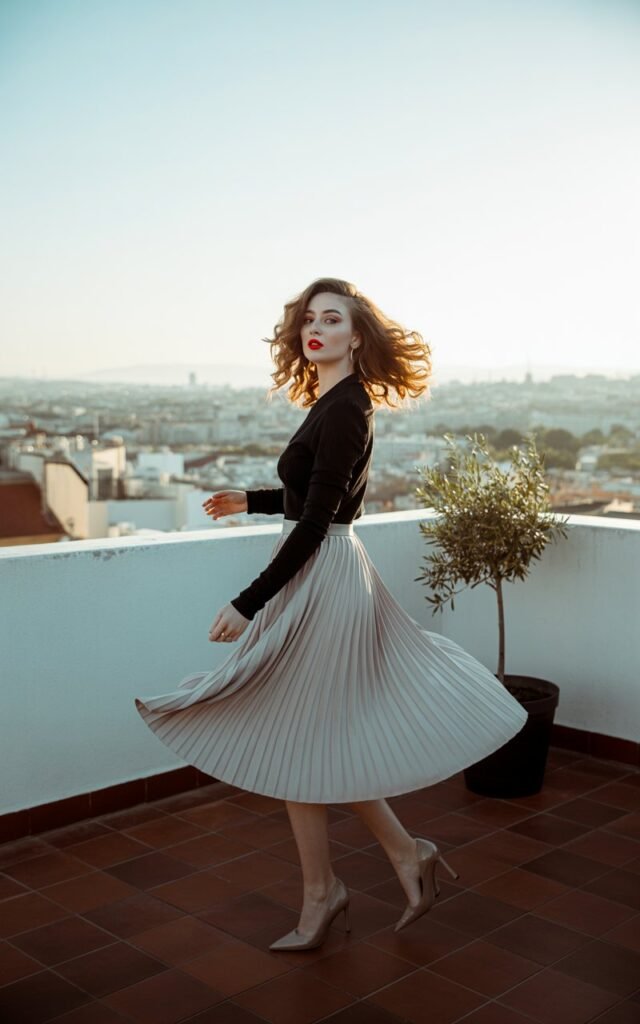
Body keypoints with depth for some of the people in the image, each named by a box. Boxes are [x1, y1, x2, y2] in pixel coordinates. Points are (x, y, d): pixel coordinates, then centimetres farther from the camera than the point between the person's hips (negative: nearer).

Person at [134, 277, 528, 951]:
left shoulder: (343, 410, -18)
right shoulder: (337, 402, 12)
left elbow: (315, 522, -22)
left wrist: (247, 604, -22)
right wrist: (251, 501, 30)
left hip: (321, 581, -10)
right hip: (328, 574, 10)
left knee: (297, 740, 4)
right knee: (328, 737, 17)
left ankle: (320, 893, 22)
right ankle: (406, 854, 28)